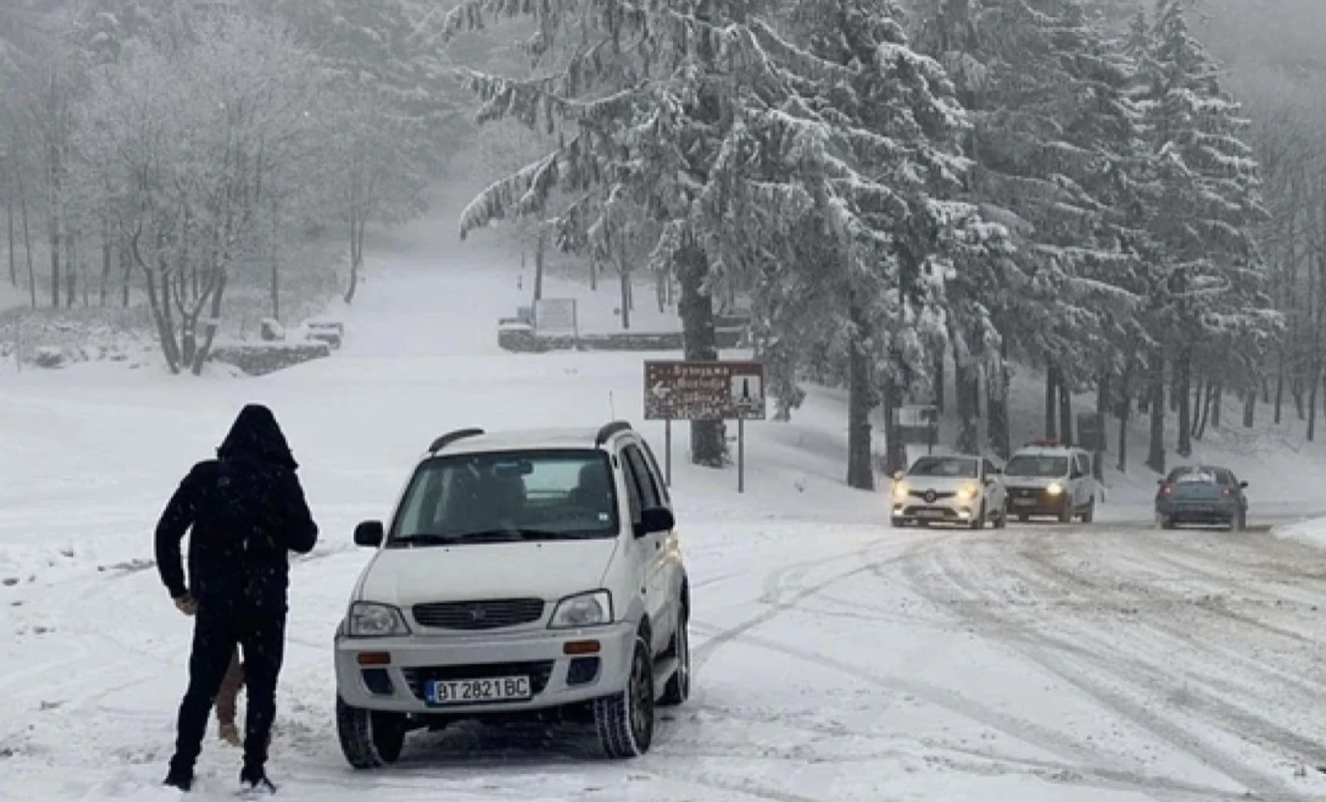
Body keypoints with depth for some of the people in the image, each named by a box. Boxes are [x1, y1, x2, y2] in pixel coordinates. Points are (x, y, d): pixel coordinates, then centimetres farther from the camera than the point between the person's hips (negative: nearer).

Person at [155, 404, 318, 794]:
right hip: (265, 603, -2)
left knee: (201, 688, 9)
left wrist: (178, 588, 8)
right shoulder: (281, 480, -6)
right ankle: (253, 770, -1)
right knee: (261, 688, 7)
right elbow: (304, 539, -2)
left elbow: (166, 533, -1)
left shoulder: (205, 476, 0)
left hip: (213, 602, 2)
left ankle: (181, 770, 4)